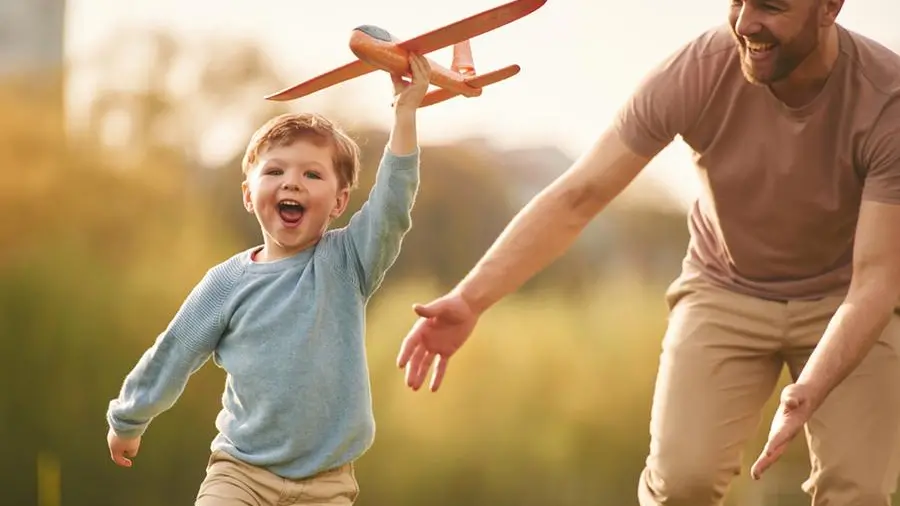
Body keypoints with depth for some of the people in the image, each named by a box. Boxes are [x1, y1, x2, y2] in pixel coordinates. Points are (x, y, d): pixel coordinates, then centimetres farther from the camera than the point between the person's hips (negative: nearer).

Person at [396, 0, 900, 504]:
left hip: (845, 299, -1)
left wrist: (803, 397, -46)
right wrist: (469, 299, -33)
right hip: (726, 290, 1)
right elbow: (576, 197, -22)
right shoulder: (696, 71, -25)